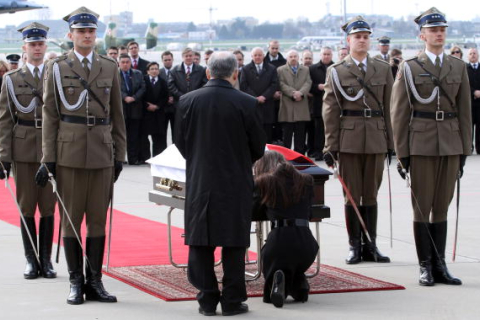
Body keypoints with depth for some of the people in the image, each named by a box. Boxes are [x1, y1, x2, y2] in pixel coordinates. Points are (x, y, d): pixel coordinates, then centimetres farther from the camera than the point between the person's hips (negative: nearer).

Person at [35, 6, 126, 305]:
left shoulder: (110, 67, 9)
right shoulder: (57, 68, 3)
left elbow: (117, 114, 12)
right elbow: (50, 115, 1)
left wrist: (119, 154, 7)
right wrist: (48, 158, -4)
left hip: (102, 154, 2)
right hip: (69, 153, -2)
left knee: (98, 219, 4)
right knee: (71, 218, 2)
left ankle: (95, 281, 11)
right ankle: (76, 282, 10)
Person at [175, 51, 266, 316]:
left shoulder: (188, 101, -3)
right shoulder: (246, 103, -10)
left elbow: (180, 142, 5)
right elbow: (258, 146, -2)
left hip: (199, 182, 2)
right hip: (235, 183, -2)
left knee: (200, 241, 8)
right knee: (234, 242, 5)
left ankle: (207, 299, 10)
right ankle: (232, 301, 7)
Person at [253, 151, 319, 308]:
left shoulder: (263, 182, 6)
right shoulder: (306, 180, 15)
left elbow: (254, 209, 18)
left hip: (279, 238, -3)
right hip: (306, 241, 3)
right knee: (297, 270, 36)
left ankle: (278, 283, -13)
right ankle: (299, 283, 2)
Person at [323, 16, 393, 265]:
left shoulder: (383, 69, 9)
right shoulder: (336, 71, 2)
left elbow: (389, 108, 10)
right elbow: (330, 111, 0)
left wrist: (391, 142, 6)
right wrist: (330, 146, -4)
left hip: (376, 140, 2)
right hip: (349, 140, -2)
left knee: (371, 195, 6)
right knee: (352, 195, 2)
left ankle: (370, 245, 13)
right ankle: (354, 246, 10)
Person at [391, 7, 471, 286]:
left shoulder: (459, 67, 10)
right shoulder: (409, 68, 1)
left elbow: (465, 112, 10)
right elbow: (399, 114, -1)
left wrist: (464, 151, 5)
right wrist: (401, 153, -5)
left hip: (450, 146, 3)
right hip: (421, 145, -3)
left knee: (442, 207, 7)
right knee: (422, 207, 1)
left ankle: (440, 265, 12)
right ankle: (426, 266, 7)